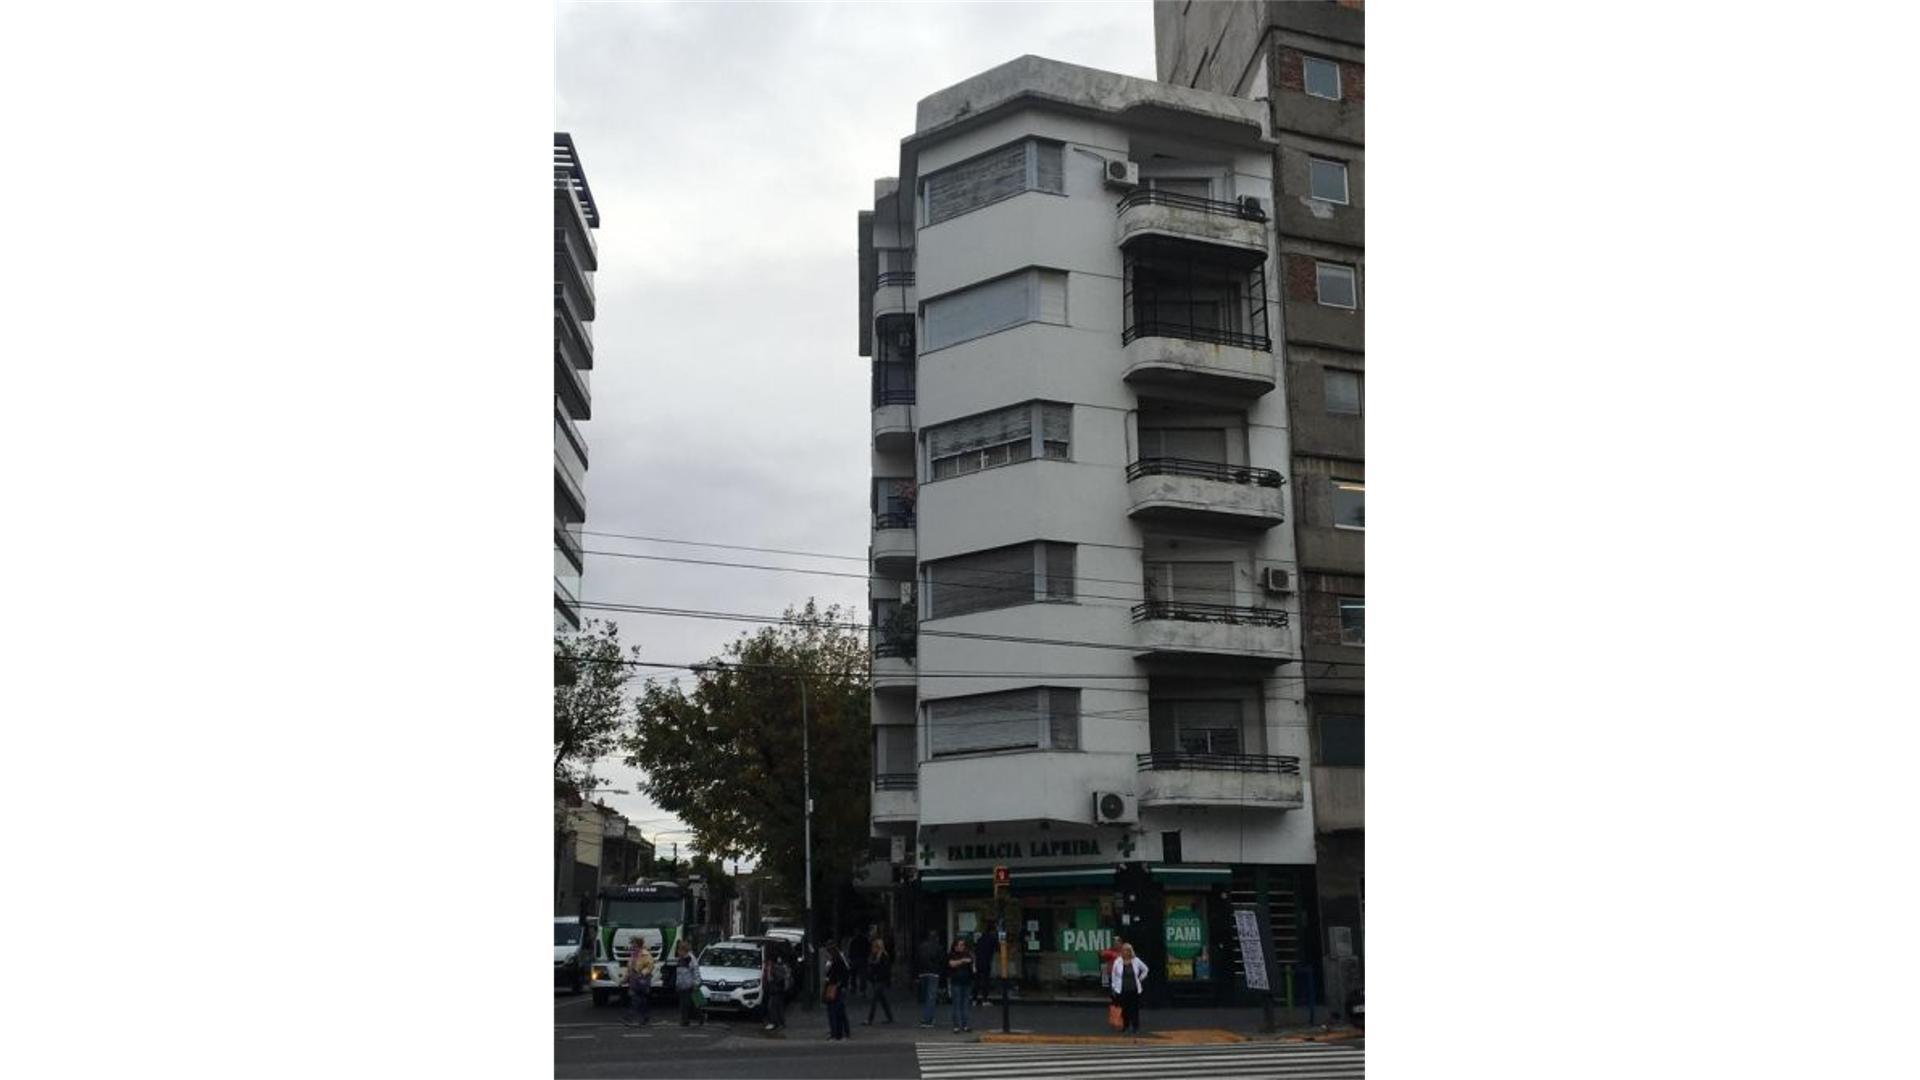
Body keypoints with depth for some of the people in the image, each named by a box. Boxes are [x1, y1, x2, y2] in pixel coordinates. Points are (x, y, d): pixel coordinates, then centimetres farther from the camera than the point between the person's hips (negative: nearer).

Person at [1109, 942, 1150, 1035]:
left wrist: (1140, 979, 8)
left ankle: (1135, 1027, 4)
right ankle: (1125, 1026, 14)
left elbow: (1145, 969, 15)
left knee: (1134, 1009, -2)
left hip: (1134, 990, 0)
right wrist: (1114, 989, 3)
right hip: (1122, 990, 0)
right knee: (1124, 1009, 2)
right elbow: (1114, 976, 4)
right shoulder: (1118, 962, -2)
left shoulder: (1136, 961, 1)